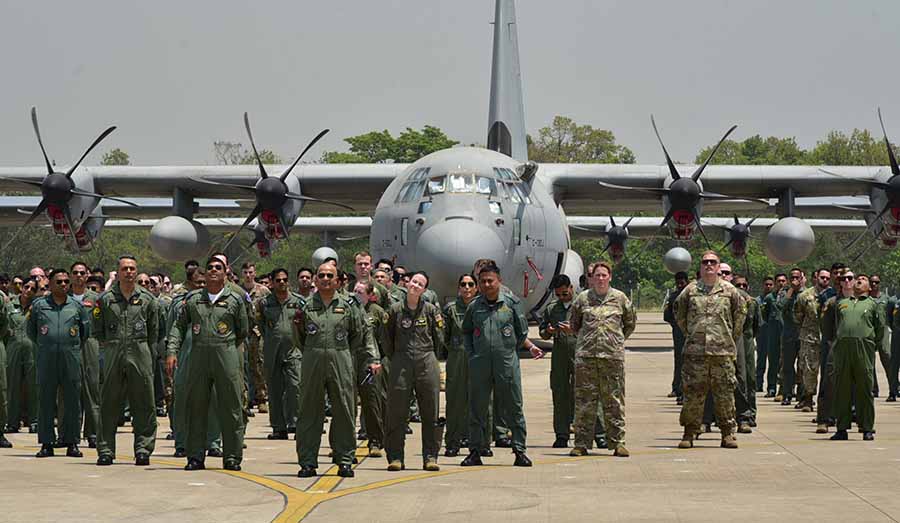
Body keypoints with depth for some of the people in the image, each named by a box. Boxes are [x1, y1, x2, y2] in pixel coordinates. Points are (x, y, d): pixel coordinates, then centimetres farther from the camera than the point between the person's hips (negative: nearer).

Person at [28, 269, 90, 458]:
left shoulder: (76, 306, 8)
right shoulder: (38, 305, 7)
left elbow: (86, 329, 17)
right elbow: (31, 330, 17)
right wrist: (42, 345, 13)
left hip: (71, 359, 0)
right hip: (46, 359, 0)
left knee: (72, 401, 0)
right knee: (46, 401, 1)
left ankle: (72, 443, 6)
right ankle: (46, 443, 6)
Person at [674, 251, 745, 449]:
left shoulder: (729, 290, 6)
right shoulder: (690, 291, 6)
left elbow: (739, 314, 16)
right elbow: (679, 314, 17)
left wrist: (732, 338, 14)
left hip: (723, 351, 0)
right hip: (695, 351, 0)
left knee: (725, 394, 2)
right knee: (693, 393, 0)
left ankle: (728, 433, 10)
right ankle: (689, 433, 9)